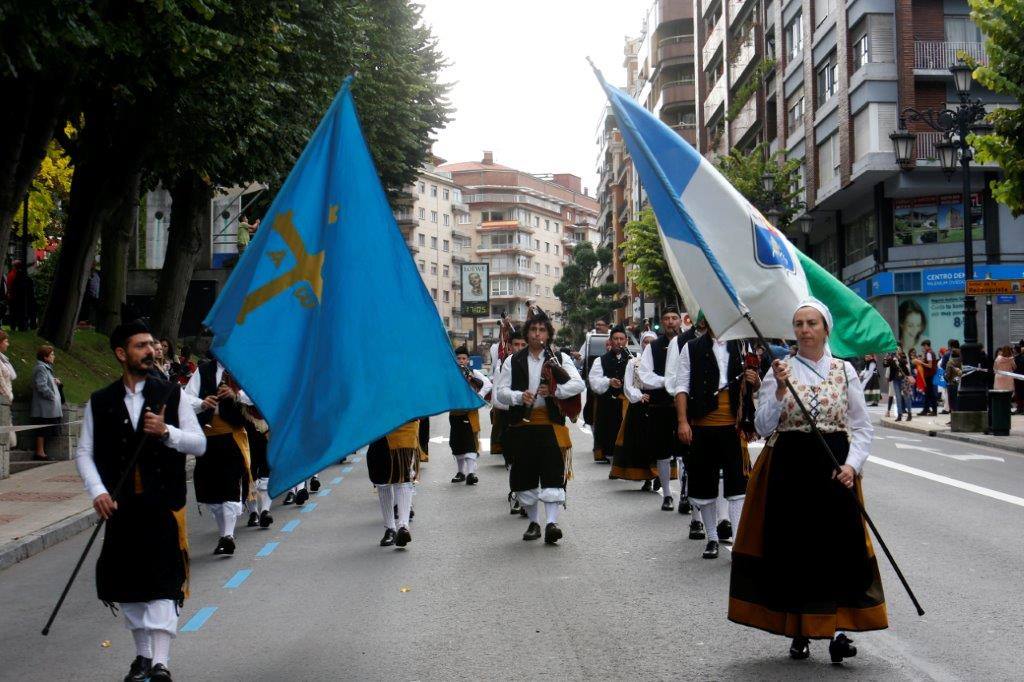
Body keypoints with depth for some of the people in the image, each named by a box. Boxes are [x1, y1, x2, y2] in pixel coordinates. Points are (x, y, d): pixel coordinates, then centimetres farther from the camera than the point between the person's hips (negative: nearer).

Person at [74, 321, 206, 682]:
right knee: (128, 584, 11)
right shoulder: (100, 402, 5)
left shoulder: (171, 394, 3)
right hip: (121, 506, 2)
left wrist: (167, 432, -16)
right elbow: (84, 452, 5)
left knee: (163, 583, -8)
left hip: (164, 505, -2)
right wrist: (97, 491, -10)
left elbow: (200, 444, 1)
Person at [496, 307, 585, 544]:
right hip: (522, 425, 2)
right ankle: (534, 522, 20)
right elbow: (501, 390, 6)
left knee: (553, 473, -11)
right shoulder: (513, 361, 10)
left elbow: (578, 384, -3)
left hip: (551, 424, -2)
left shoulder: (559, 359, 7)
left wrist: (554, 390, -17)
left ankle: (552, 523, -13)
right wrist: (519, 397, -13)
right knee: (525, 477, 6)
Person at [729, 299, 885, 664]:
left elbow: (862, 426, 6)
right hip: (789, 466, 0)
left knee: (838, 545, -5)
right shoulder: (780, 369, 2)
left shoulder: (844, 370, 5)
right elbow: (763, 427, -4)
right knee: (793, 547, 2)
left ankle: (837, 628, 2)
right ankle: (800, 631, 15)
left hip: (835, 467, 1)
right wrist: (780, 389, -16)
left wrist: (852, 464, -9)